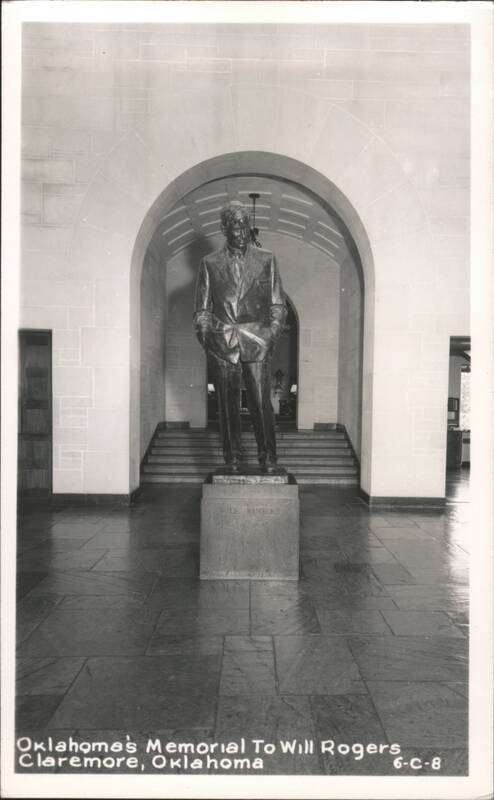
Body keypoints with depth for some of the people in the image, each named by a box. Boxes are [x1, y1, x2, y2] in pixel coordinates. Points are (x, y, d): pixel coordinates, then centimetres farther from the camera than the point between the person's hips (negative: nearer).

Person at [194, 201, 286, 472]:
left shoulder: (266, 260, 10)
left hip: (257, 345, 0)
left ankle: (268, 459, 7)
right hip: (223, 347, 1)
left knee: (261, 404, -4)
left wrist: (271, 336, -1)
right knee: (228, 406, 4)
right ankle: (233, 460, 14)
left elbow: (277, 305, 9)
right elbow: (202, 310, 11)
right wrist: (206, 338, 0)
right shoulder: (210, 264, 10)